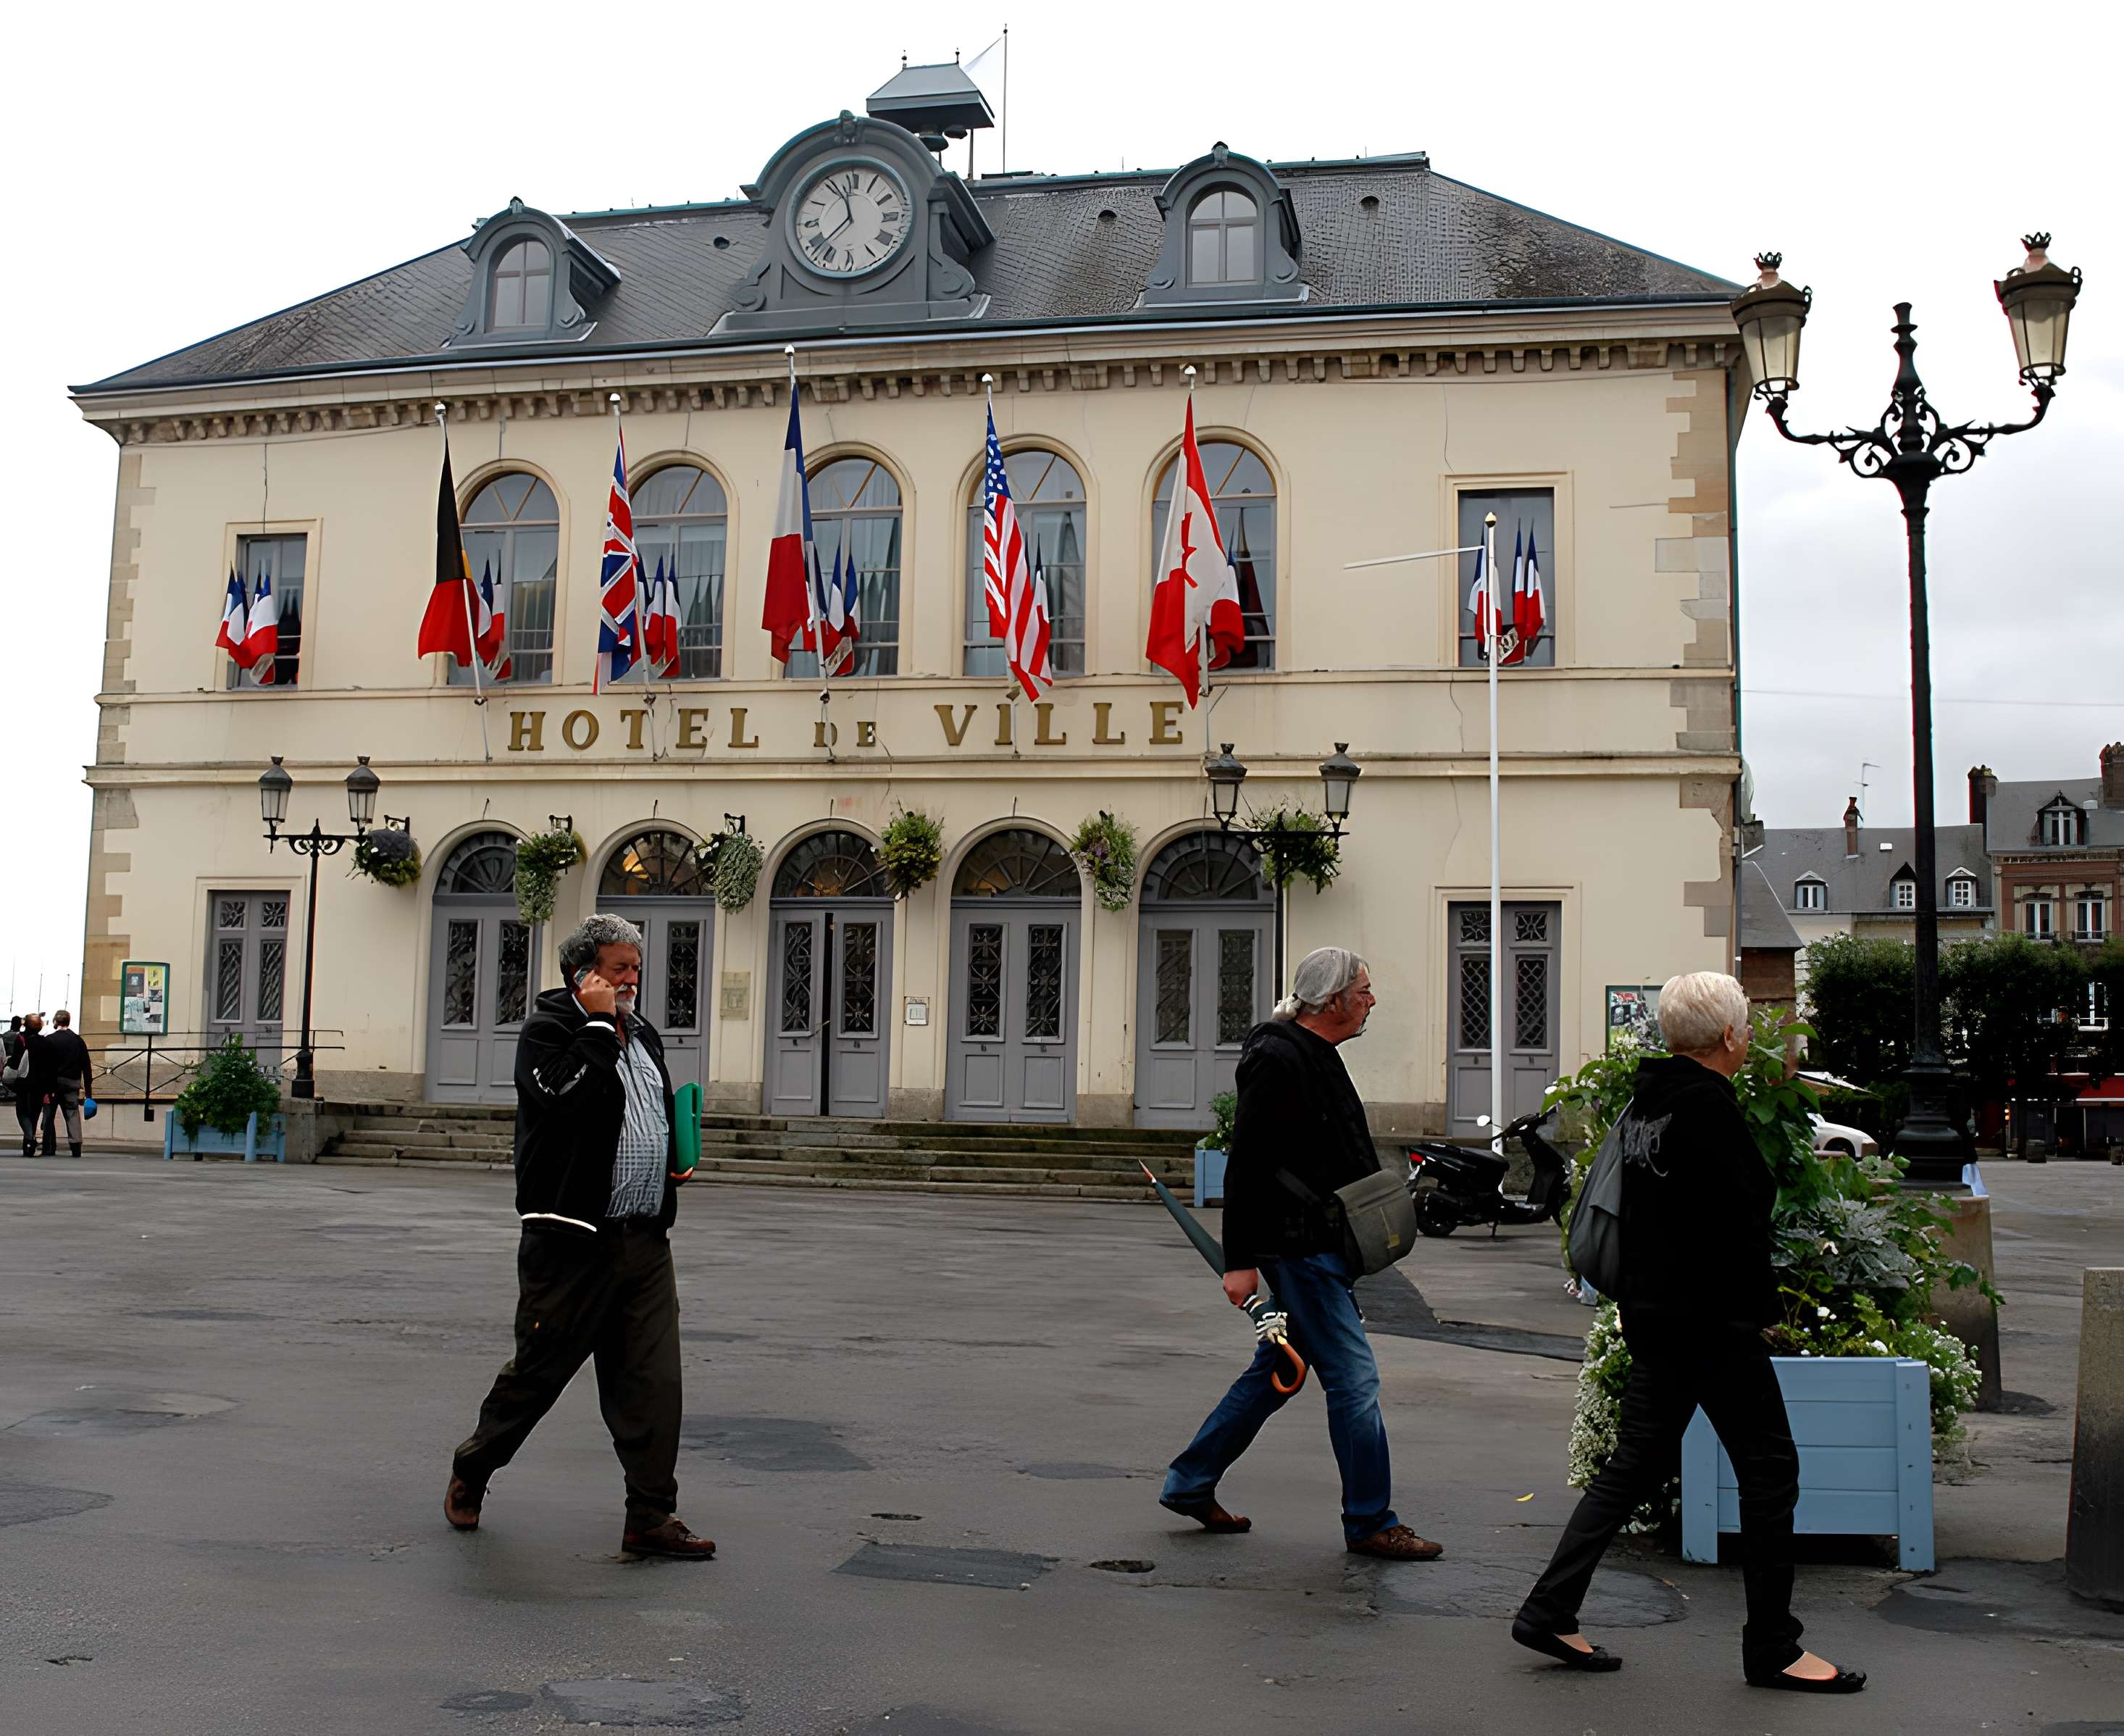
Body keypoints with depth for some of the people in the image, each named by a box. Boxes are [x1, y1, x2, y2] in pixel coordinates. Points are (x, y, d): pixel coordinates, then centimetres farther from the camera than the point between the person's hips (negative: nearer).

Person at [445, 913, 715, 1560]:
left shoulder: (643, 1034, 17)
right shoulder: (547, 1030, -6)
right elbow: (566, 1097, -26)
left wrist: (674, 1159, 11)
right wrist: (599, 1022, -17)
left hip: (645, 1241, 6)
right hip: (573, 1241, -6)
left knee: (652, 1381, 1)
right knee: (538, 1369, 6)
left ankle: (651, 1517, 7)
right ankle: (470, 1470, 31)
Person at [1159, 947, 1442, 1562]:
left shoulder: (1314, 1056, 16)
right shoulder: (1279, 1060, -16)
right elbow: (1246, 1165, -19)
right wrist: (1239, 1261, -20)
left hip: (1321, 1246, 11)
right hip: (1297, 1247, -11)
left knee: (1276, 1372, 15)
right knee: (1354, 1378, -4)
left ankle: (1190, 1484, 24)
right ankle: (1371, 1523, 7)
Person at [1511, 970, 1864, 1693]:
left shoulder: (1645, 1101, 11)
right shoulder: (1709, 1106, -17)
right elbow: (1741, 1217, -19)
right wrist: (1760, 1306, -8)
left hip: (1650, 1312, 9)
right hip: (1711, 1319, -9)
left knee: (1634, 1467, 13)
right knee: (1769, 1469, 4)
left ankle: (1548, 1612, 13)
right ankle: (1772, 1647, 13)